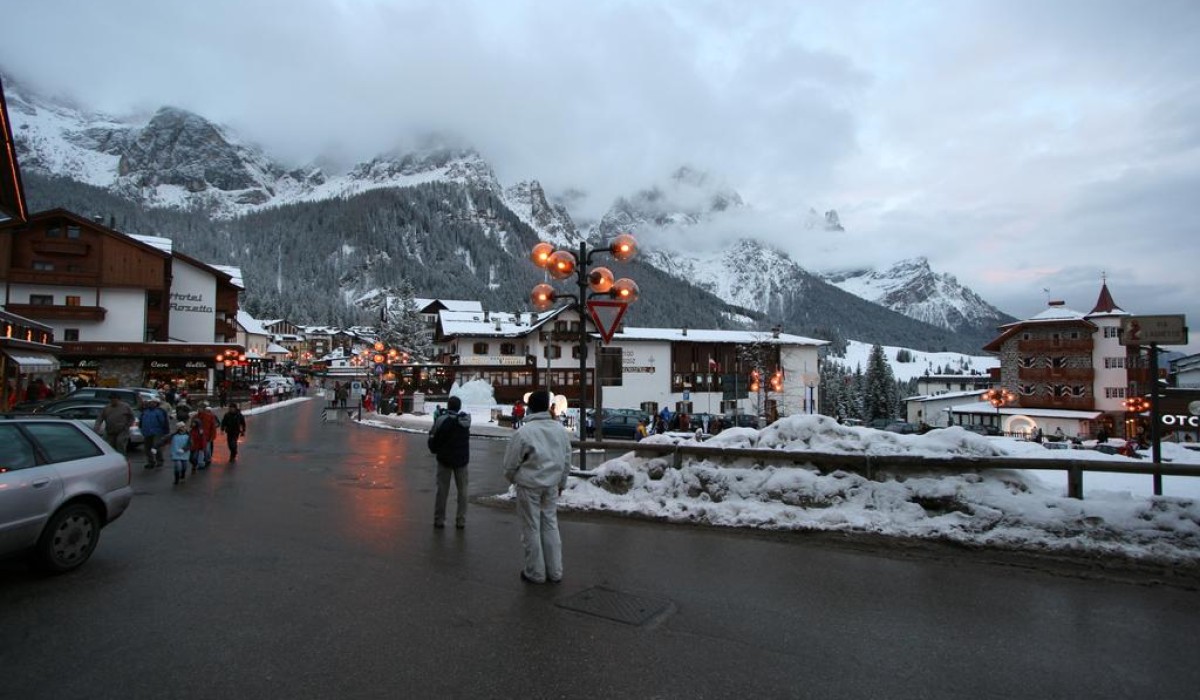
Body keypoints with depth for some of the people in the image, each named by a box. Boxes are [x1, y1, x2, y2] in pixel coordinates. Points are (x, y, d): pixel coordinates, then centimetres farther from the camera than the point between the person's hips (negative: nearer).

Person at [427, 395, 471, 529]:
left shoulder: (441, 420, -15)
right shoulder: (466, 420, -7)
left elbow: (433, 439, -10)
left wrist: (435, 450, 8)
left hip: (445, 459, -2)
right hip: (462, 459, 2)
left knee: (442, 490, 9)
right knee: (462, 490, 10)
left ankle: (439, 520, 13)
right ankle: (461, 521, 10)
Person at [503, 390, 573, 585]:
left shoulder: (524, 432, -17)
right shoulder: (560, 429, -1)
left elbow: (511, 463, -9)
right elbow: (566, 459, 8)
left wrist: (512, 478, 12)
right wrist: (561, 482, 21)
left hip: (529, 485, -5)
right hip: (551, 485, 5)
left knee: (532, 528, 7)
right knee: (550, 526, 15)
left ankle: (535, 573, 16)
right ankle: (554, 571, 22)